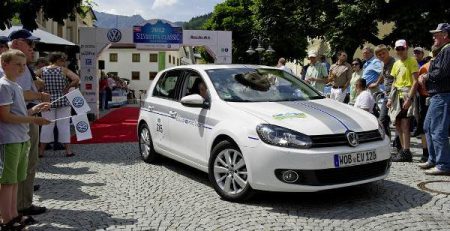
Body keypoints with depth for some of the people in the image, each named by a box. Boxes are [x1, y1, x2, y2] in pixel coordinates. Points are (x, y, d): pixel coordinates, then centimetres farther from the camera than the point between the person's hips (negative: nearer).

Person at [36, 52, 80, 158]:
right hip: (63, 100, -2)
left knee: (47, 125, 8)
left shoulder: (42, 70, 3)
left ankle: (41, 151, 10)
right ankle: (68, 150, 7)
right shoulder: (64, 70, -4)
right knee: (64, 125, 4)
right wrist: (67, 87, -5)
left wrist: (43, 88, 6)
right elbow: (76, 79, -16)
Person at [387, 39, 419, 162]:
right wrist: (390, 98, 12)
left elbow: (415, 81, -10)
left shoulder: (412, 61, -3)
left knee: (404, 124, -11)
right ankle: (403, 150, 15)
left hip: (407, 94, -7)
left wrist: (409, 98, -19)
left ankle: (406, 153, -8)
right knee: (397, 124, 6)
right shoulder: (396, 64, 18)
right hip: (397, 95, 7)